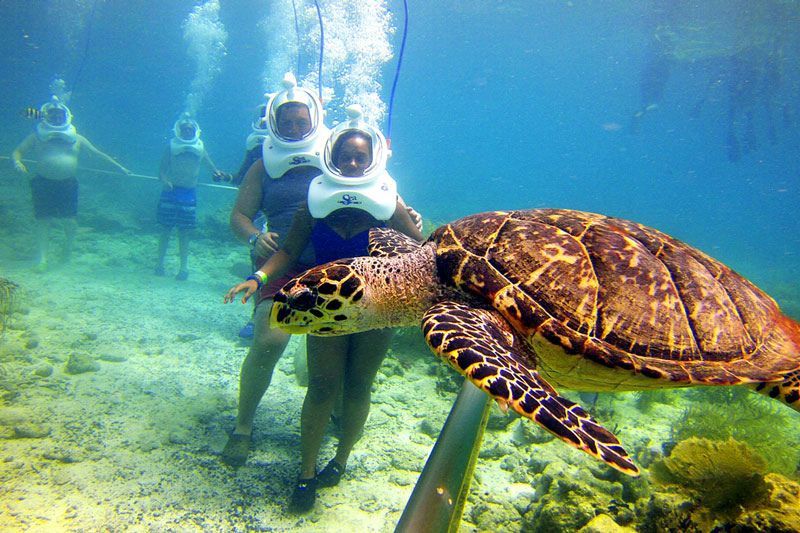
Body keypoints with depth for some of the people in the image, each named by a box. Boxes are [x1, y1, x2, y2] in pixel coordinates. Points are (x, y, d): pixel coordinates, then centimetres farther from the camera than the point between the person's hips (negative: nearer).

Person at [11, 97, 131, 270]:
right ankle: (42, 258, 5)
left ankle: (68, 245, 29)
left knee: (70, 220, -1)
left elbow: (98, 153, 13)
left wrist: (119, 166, 12)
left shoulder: (76, 138, 10)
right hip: (44, 183, -1)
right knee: (43, 220, -1)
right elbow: (17, 151, 4)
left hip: (68, 184, 1)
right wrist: (17, 162, -20)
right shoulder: (37, 136, 6)